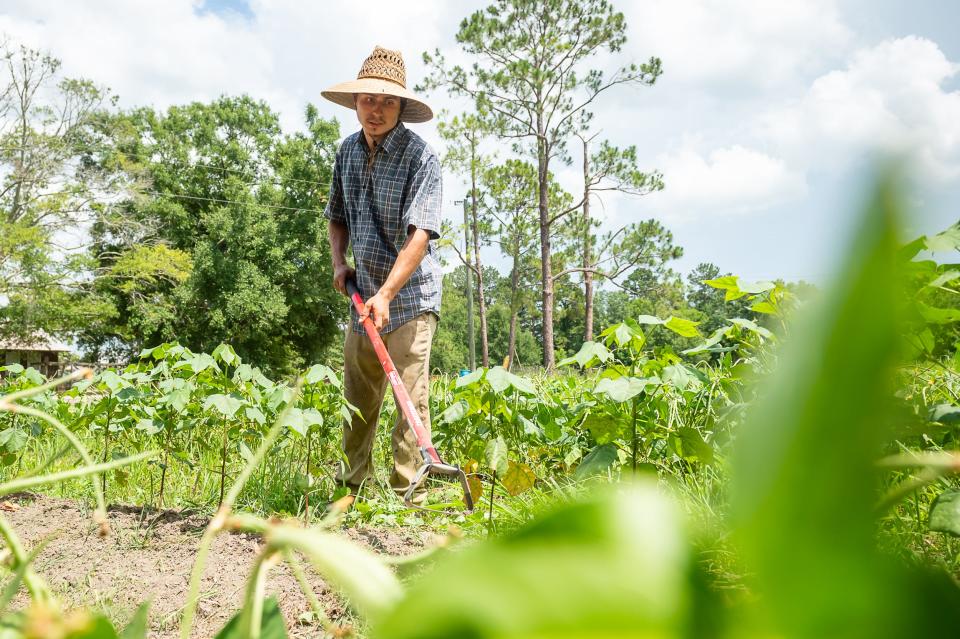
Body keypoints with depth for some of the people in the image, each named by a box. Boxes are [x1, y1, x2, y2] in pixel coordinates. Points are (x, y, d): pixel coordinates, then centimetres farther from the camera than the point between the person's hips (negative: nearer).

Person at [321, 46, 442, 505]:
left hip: (410, 295, -6)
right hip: (364, 293, 6)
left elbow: (420, 234, -23)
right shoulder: (347, 151, 7)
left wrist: (386, 294, -32)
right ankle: (350, 487, 25)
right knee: (357, 398, 12)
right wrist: (339, 261, 3)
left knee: (411, 397, -8)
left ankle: (407, 496, 0)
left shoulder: (420, 156, -14)